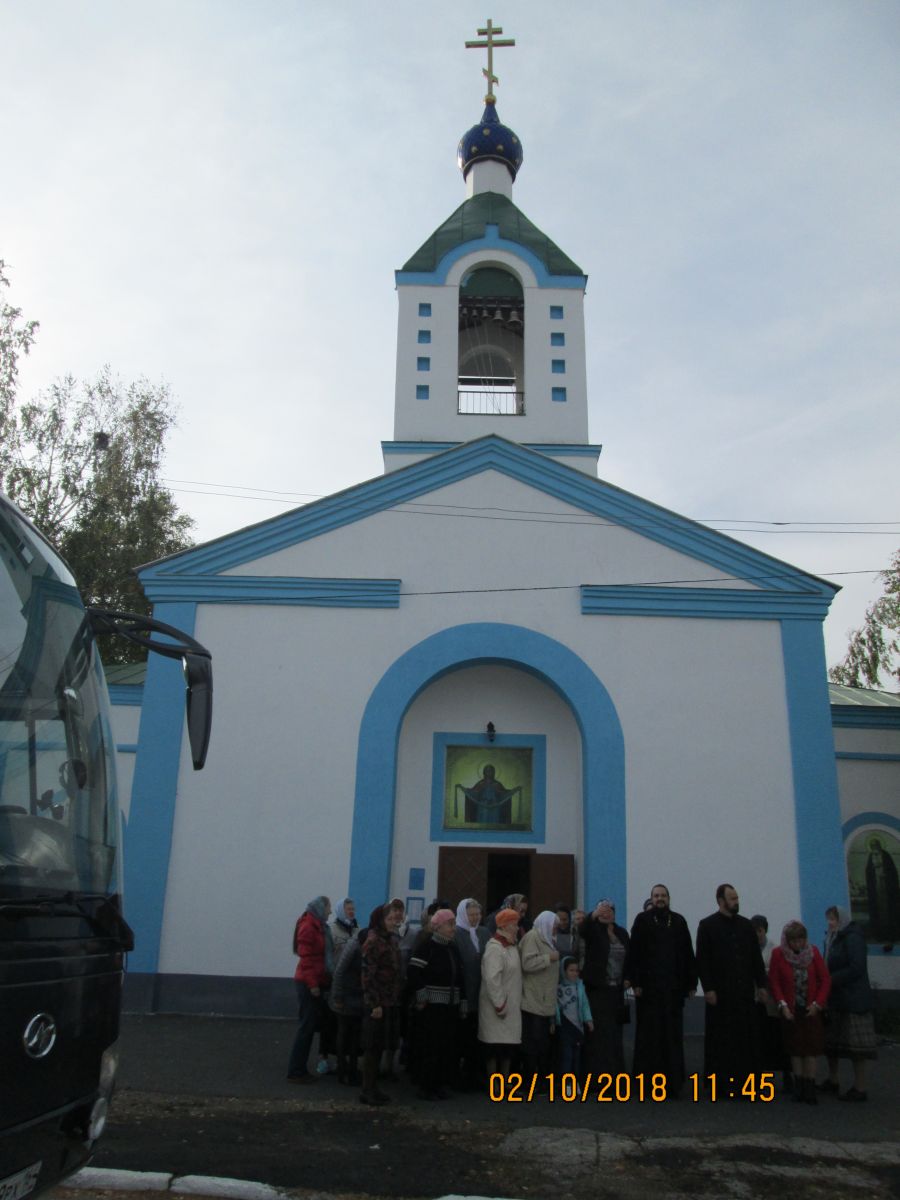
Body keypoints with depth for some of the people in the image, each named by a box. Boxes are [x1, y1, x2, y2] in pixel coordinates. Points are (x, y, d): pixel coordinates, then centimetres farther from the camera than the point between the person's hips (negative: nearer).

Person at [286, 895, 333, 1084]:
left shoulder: (319, 926, 14)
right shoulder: (308, 927, -14)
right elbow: (306, 958, -19)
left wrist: (318, 982, 13)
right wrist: (312, 984, -20)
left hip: (315, 982, 9)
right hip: (308, 983, -9)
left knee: (310, 1026, 11)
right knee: (306, 1026, -4)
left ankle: (300, 1068, 18)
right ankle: (296, 1071, 3)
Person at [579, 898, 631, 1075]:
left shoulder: (622, 933, 11)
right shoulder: (593, 930, -4)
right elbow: (582, 929, -27)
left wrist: (628, 977, 3)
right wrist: (593, 916, -46)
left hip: (617, 990, 5)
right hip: (597, 988, -5)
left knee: (615, 1033, 10)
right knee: (599, 1033, -7)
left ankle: (615, 1071, 18)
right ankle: (598, 1072, -3)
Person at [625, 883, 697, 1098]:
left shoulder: (678, 921, 9)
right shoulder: (642, 920, 1)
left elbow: (688, 953, 8)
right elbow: (634, 952, -4)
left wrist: (691, 983, 4)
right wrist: (636, 982, -10)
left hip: (673, 986, 2)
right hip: (649, 987, -2)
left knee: (672, 1034, 5)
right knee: (650, 1034, 3)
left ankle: (672, 1082, 12)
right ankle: (648, 1078, 13)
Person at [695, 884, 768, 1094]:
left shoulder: (746, 925, 11)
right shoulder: (707, 925, -1)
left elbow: (756, 957, 12)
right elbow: (702, 960, -5)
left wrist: (761, 984, 6)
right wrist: (708, 988, -11)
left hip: (745, 992, 4)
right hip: (720, 993, -4)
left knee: (747, 1039, 3)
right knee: (721, 1040, 2)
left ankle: (745, 1082, 10)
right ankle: (720, 1084, 8)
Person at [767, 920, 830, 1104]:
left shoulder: (813, 952, -3)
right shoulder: (778, 954, -8)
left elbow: (825, 979, -1)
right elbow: (774, 982, -5)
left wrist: (818, 1003, -8)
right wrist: (783, 1005, -12)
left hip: (811, 1010, 1)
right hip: (791, 1011, -1)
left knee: (811, 1049, -1)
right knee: (795, 1049, 5)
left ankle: (810, 1088, 4)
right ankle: (799, 1087, 14)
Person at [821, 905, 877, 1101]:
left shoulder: (853, 938, -12)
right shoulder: (833, 939, 15)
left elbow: (856, 968, -20)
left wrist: (831, 980, -17)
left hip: (854, 1000, -9)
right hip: (835, 999, 9)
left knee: (855, 1044, -4)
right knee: (830, 1040, 13)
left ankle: (860, 1088, 3)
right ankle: (832, 1081, 24)